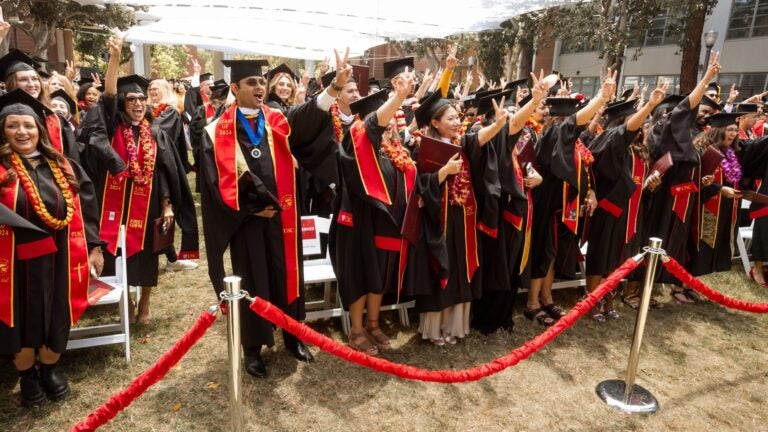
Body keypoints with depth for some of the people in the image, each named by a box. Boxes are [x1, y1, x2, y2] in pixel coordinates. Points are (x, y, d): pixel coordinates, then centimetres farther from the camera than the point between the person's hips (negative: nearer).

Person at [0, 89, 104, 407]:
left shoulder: (62, 166, 5)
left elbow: (84, 208, 6)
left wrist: (94, 246, 2)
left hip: (59, 258, 2)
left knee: (57, 316, 13)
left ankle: (50, 369, 37)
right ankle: (27, 375, 36)